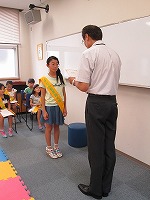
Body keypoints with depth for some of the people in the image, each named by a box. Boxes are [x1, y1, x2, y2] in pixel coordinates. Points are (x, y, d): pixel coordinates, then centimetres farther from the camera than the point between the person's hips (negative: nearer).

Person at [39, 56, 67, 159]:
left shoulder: (61, 78, 3)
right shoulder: (44, 79, -7)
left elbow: (64, 94, 6)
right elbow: (43, 96, -6)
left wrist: (64, 107, 4)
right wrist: (44, 111, -9)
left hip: (59, 106, 3)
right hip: (49, 107, -3)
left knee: (57, 127, 14)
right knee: (49, 128, 9)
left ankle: (56, 146, 29)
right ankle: (49, 148, 25)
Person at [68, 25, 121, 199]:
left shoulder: (89, 54, -10)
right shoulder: (114, 54, 11)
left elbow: (84, 86, -14)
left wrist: (73, 80, 7)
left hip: (96, 102, -7)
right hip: (112, 101, 7)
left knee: (96, 147, 5)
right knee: (109, 146, 13)